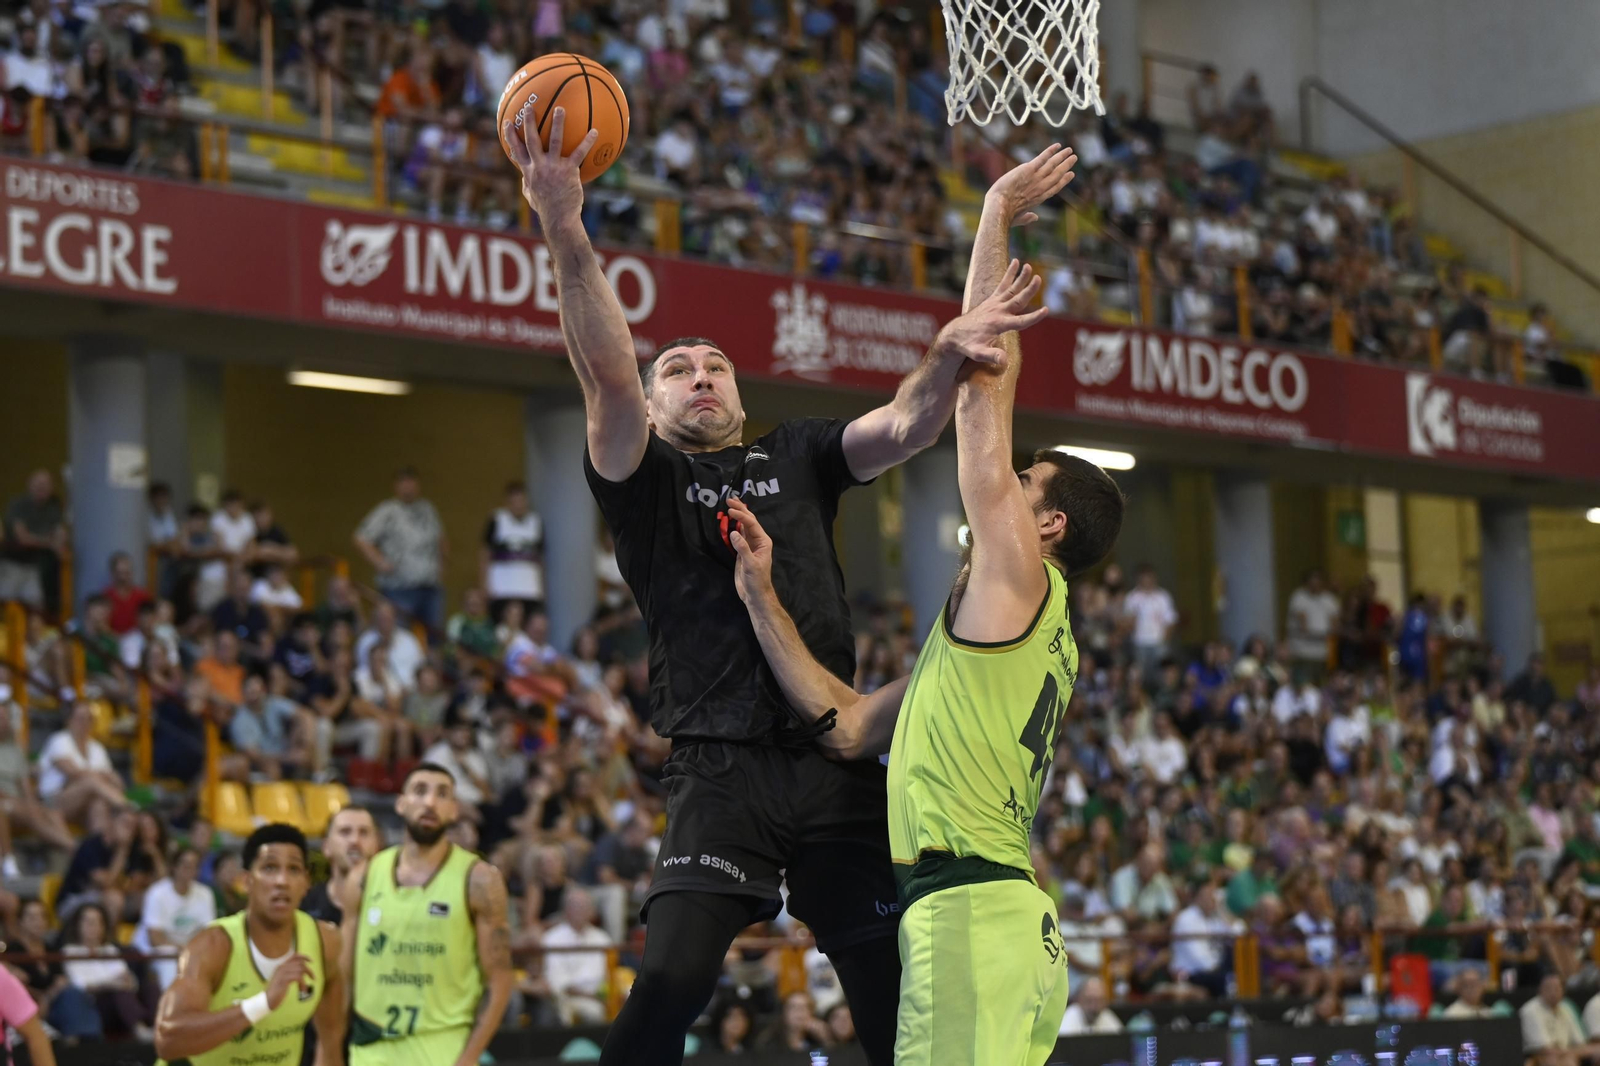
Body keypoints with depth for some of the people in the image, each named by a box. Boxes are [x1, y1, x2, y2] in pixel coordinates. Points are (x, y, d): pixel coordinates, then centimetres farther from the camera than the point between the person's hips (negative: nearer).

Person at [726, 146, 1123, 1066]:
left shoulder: (1016, 580, 0)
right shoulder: (1036, 637, 27)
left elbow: (989, 381, 0)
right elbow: (845, 724, 24)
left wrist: (996, 219, 8)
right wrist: (762, 593, 21)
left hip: (975, 915, -10)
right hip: (1000, 917, 10)